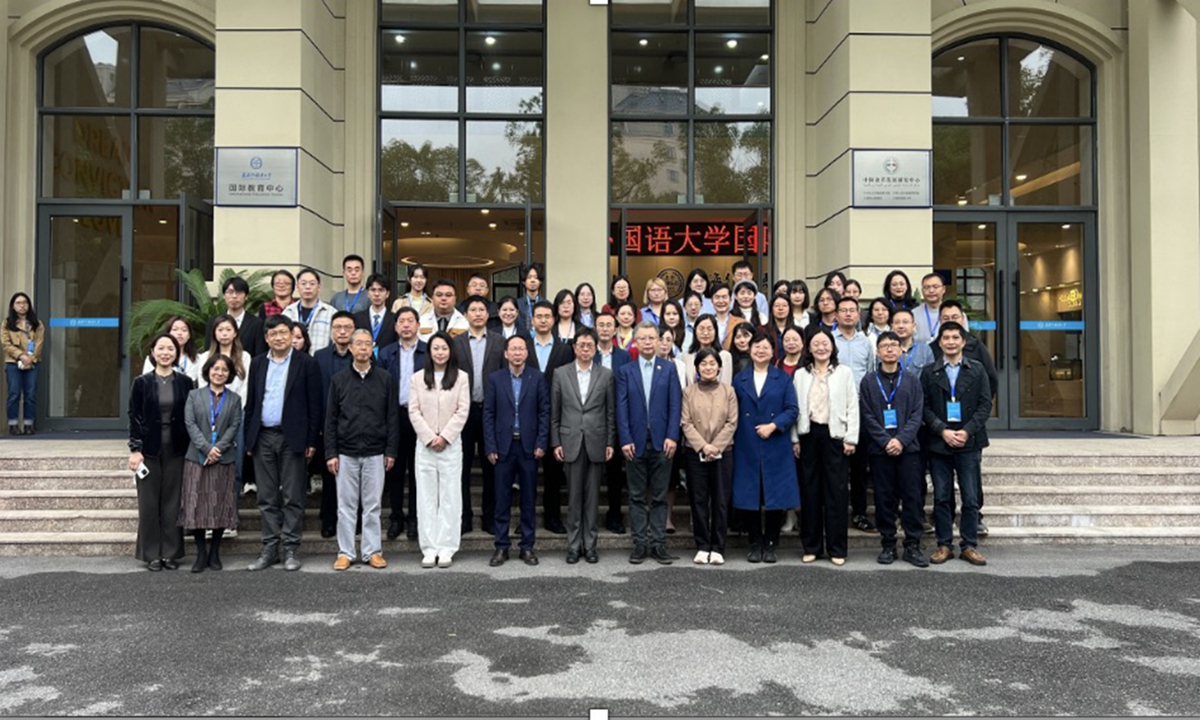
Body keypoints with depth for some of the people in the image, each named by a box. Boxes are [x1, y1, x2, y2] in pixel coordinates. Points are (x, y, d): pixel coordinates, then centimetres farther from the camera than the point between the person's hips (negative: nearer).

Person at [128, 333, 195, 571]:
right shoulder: (142, 382, 0)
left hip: (176, 450, 1)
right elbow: (134, 416, 0)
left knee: (173, 501, 5)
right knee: (149, 502, 3)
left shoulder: (186, 382, 3)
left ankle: (171, 552, 14)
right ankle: (151, 554, 13)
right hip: (149, 449, -1)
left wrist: (192, 448, 0)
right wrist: (135, 449, -7)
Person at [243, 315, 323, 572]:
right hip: (263, 437, 4)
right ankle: (269, 549, 16)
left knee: (292, 498, 1)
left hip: (292, 437, -4)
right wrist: (249, 438, 7)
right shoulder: (258, 363, 11)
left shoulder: (306, 363, -1)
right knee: (267, 498, 9)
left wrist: (311, 440, -7)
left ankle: (291, 549, 8)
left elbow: (314, 404, -3)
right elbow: (251, 402, 13)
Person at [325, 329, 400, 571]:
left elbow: (393, 417, 4)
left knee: (373, 505, 5)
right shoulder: (339, 380, 5)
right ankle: (345, 552, 13)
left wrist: (391, 450, -1)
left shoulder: (384, 378, 4)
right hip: (346, 453, 0)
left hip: (375, 453, 0)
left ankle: (372, 551, 13)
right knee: (346, 505, 5)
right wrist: (331, 453, -2)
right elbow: (331, 419, 5)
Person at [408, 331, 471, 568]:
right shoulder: (418, 378, 7)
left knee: (450, 496, 0)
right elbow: (414, 411, 1)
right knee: (426, 497, 3)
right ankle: (429, 548, 7)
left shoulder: (461, 378, 3)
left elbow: (463, 411, -2)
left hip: (451, 444, -1)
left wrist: (444, 437, -10)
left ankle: (446, 548, 5)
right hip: (424, 444, 1)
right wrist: (429, 438, -8)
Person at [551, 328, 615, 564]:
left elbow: (611, 412, 5)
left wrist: (610, 443, 1)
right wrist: (556, 443, 0)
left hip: (596, 443, 0)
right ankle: (573, 545, 12)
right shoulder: (561, 373, 5)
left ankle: (590, 545, 14)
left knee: (592, 496, 5)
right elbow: (554, 412, 5)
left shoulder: (606, 374, 4)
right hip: (571, 443, 0)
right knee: (574, 496, 4)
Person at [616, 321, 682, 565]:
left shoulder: (669, 369, 6)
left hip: (661, 442, 0)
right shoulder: (625, 371, 6)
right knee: (637, 497, 6)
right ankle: (640, 543, 13)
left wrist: (672, 436, -9)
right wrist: (625, 440, -8)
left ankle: (658, 543, 12)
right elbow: (621, 408, 1)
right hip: (635, 443, 0)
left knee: (659, 497, 6)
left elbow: (675, 404, 0)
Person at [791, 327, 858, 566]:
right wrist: (795, 439, 2)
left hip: (834, 434, -2)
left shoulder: (844, 372, 5)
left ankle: (837, 548, 7)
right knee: (809, 490, 5)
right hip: (808, 434, 2)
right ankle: (811, 546, 14)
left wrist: (851, 438, -5)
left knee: (836, 491, -1)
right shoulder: (800, 374, 9)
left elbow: (852, 406, 1)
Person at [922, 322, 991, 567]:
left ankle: (969, 545, 11)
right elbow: (924, 407, 1)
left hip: (968, 443, 0)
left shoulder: (977, 370, 8)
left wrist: (967, 431, -10)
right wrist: (943, 431, -12)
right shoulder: (929, 373, 7)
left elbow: (985, 404, 2)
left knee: (971, 498, 1)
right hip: (939, 443, 0)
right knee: (941, 498, 4)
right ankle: (944, 545, 13)